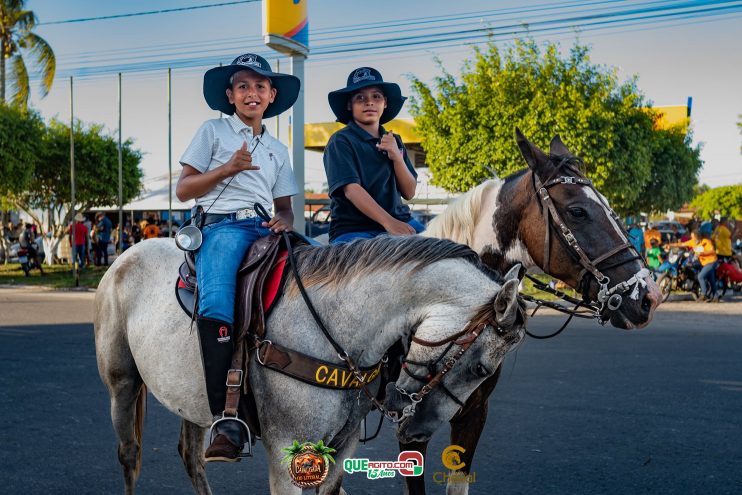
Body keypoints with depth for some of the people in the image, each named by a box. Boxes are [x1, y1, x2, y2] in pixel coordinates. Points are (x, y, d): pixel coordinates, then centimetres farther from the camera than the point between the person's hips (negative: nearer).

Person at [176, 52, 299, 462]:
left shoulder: (277, 150, 26)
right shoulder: (213, 132, 14)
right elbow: (183, 190, 8)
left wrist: (284, 220, -1)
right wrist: (229, 168, -6)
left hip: (265, 229, 5)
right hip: (222, 224, -5)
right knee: (216, 304, -35)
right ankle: (224, 420, -38)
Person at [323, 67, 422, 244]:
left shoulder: (394, 141, 18)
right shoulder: (341, 141, -1)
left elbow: (409, 193, 12)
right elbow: (351, 189, -15)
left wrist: (397, 157, -5)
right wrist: (388, 222, -27)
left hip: (400, 221, 6)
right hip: (354, 228, -6)